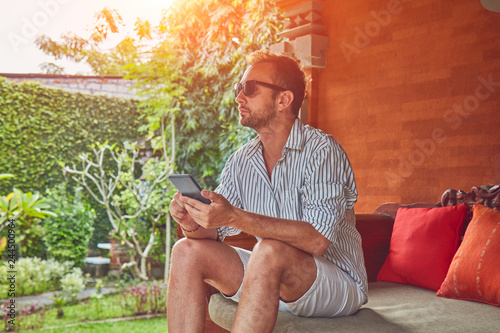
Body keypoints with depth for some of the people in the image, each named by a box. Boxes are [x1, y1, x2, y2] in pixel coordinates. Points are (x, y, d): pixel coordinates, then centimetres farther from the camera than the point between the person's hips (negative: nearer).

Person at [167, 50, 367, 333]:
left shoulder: (322, 150, -17)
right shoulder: (240, 162, 4)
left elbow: (317, 240, -29)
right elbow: (215, 232, 4)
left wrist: (235, 217, -37)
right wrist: (194, 225, -20)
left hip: (337, 286, -6)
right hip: (272, 278, 6)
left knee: (270, 251, -35)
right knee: (188, 251, -8)